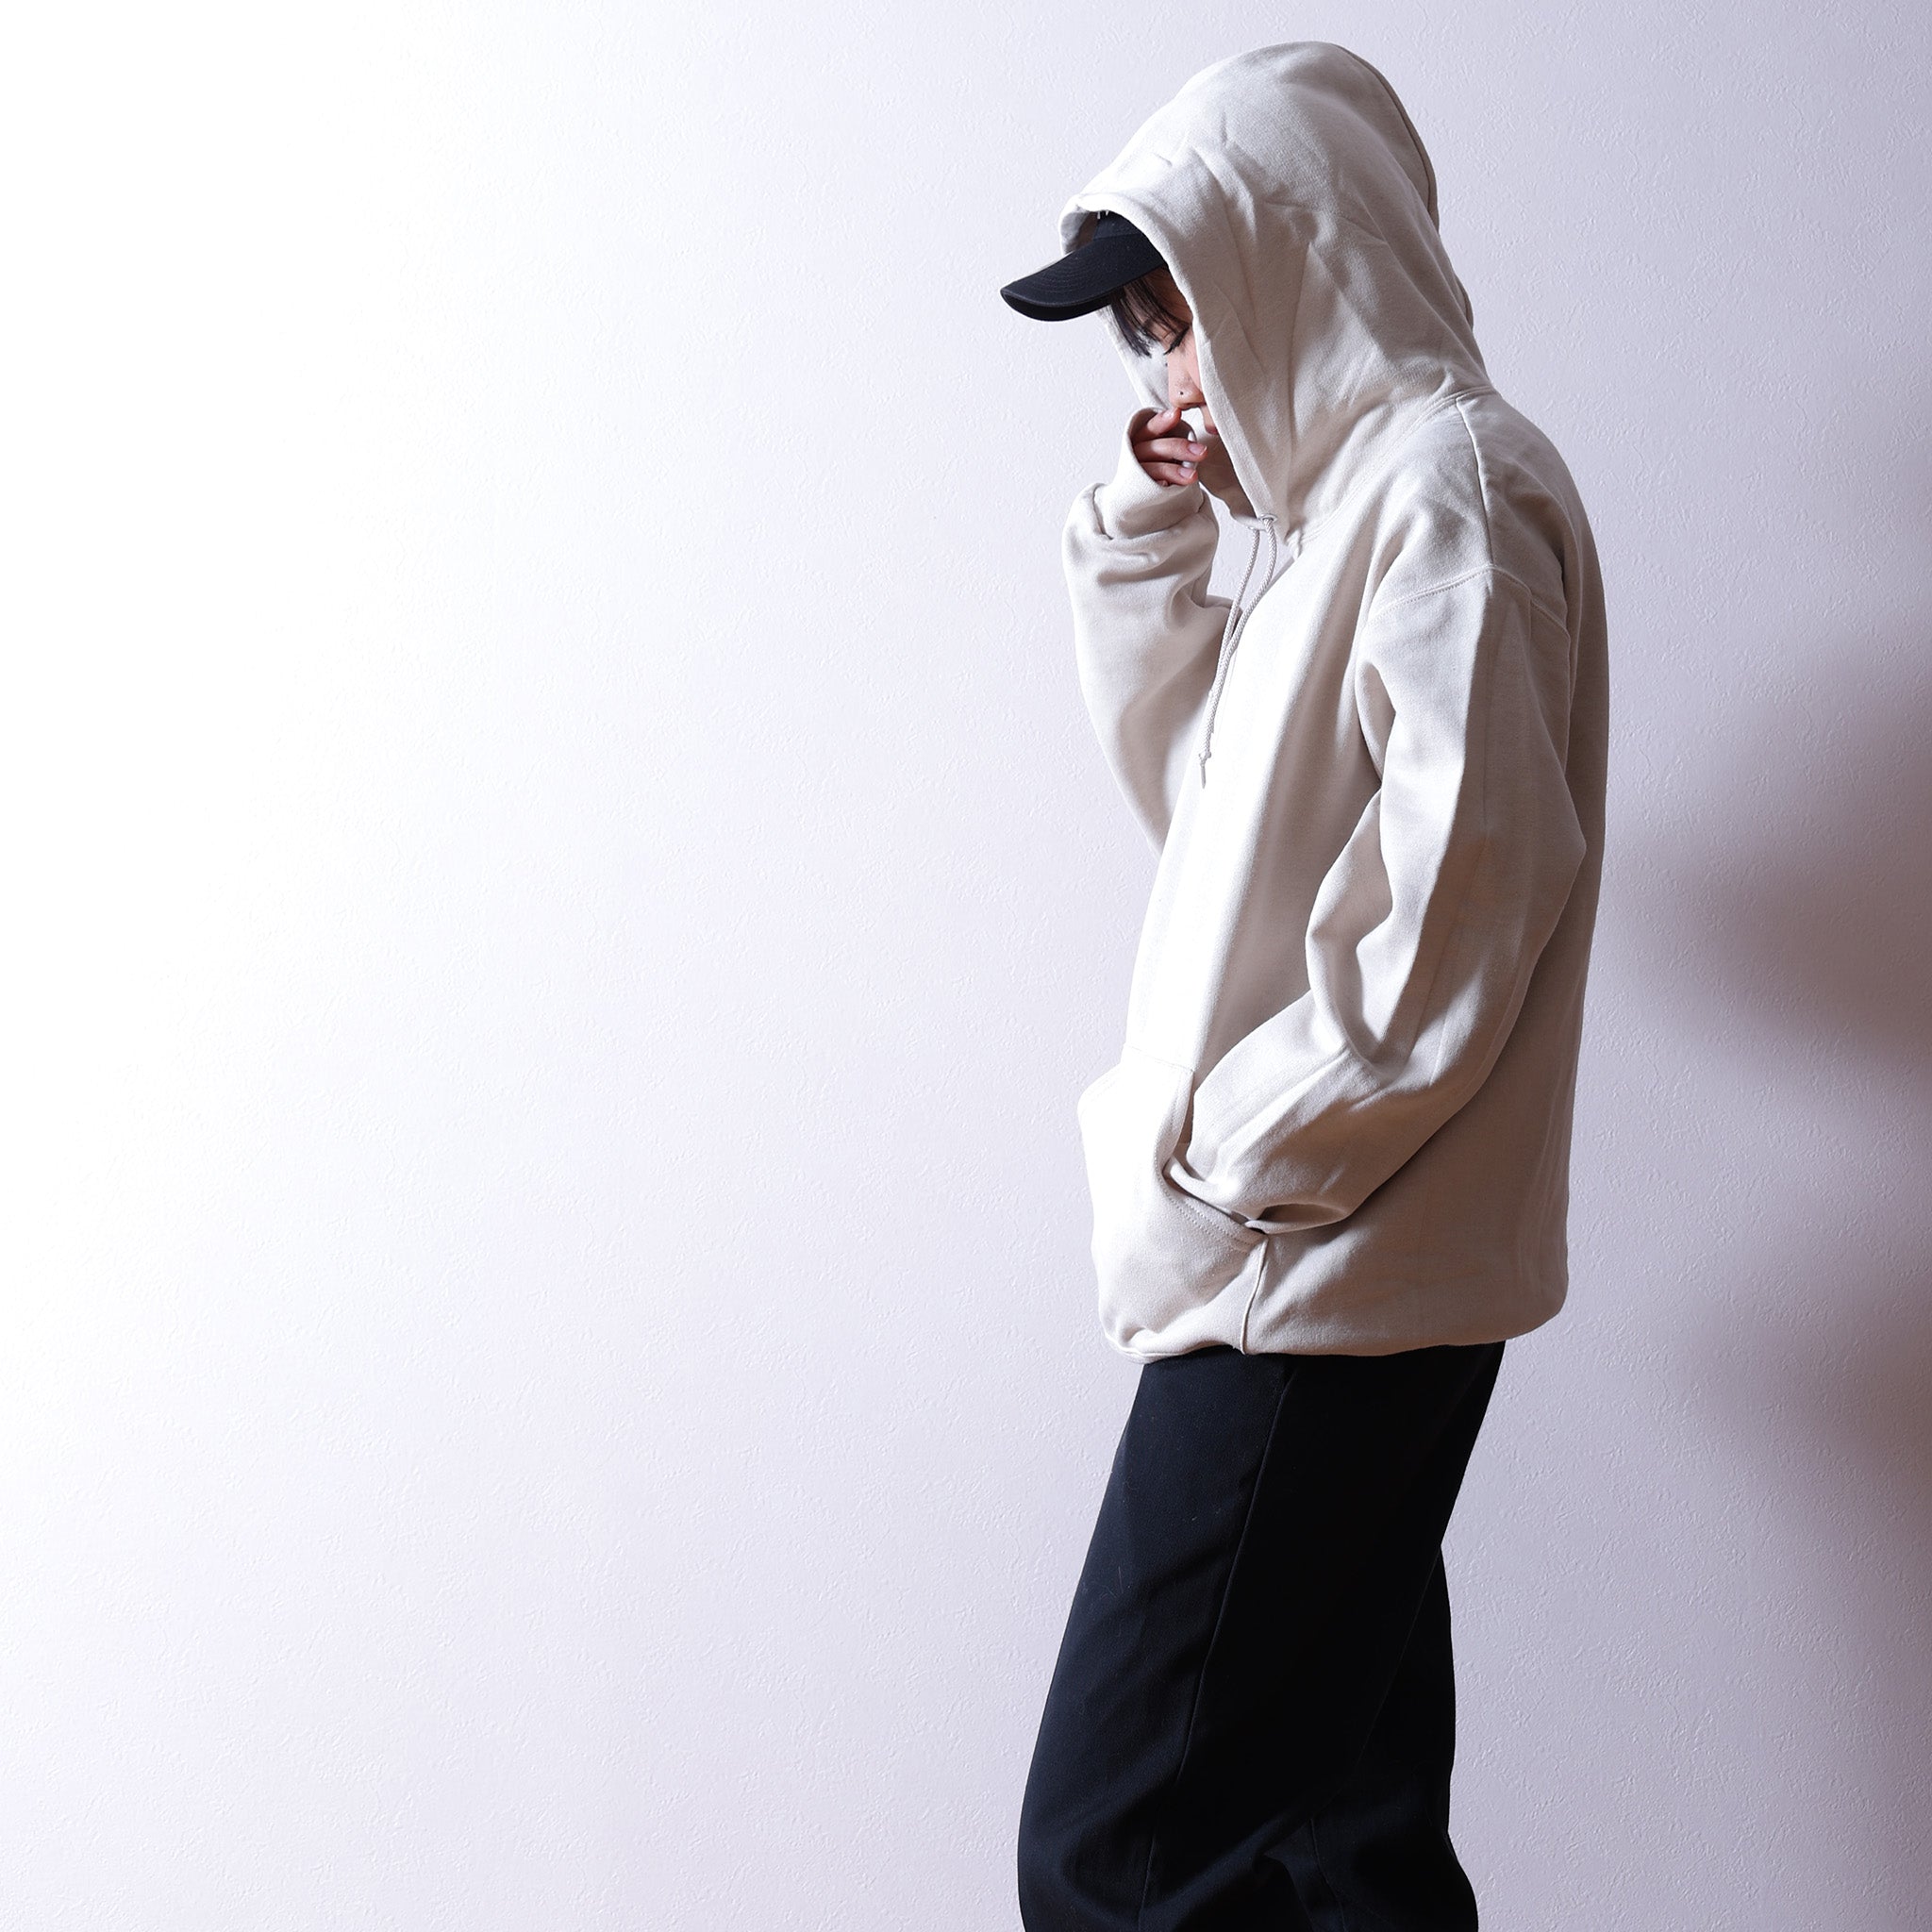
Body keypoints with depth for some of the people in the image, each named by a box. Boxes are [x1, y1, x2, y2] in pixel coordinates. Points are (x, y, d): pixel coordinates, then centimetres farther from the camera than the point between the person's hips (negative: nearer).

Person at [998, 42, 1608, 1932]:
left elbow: (1462, 900, -21)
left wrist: (1228, 1151, -16)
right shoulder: (1345, 488, 19)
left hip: (1317, 1280, -10)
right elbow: (1203, 795, 25)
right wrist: (1147, 544, 12)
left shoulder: (1450, 478, -11)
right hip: (1323, 1278, 10)